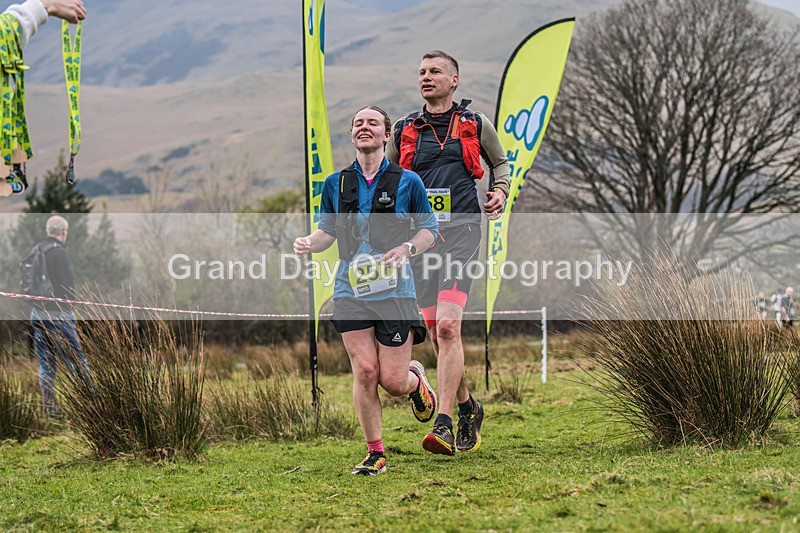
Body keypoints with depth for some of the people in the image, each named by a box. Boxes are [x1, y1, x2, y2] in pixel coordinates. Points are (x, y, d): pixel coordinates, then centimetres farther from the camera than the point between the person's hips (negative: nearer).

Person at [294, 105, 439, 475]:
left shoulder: (406, 181, 2)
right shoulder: (336, 184, 9)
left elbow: (429, 229, 7)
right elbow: (327, 231, 18)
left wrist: (407, 248, -13)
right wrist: (309, 242, -4)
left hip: (395, 291, -2)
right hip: (351, 291, 2)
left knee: (392, 381, -4)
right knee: (364, 371, -8)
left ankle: (415, 379, 34)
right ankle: (375, 454, 4)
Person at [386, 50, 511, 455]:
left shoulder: (476, 125, 9)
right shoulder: (404, 130, 13)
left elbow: (500, 161, 26)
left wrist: (500, 190, 7)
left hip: (460, 229, -4)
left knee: (447, 326, -19)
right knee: (436, 334, 7)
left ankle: (444, 426, -24)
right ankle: (467, 408, 28)